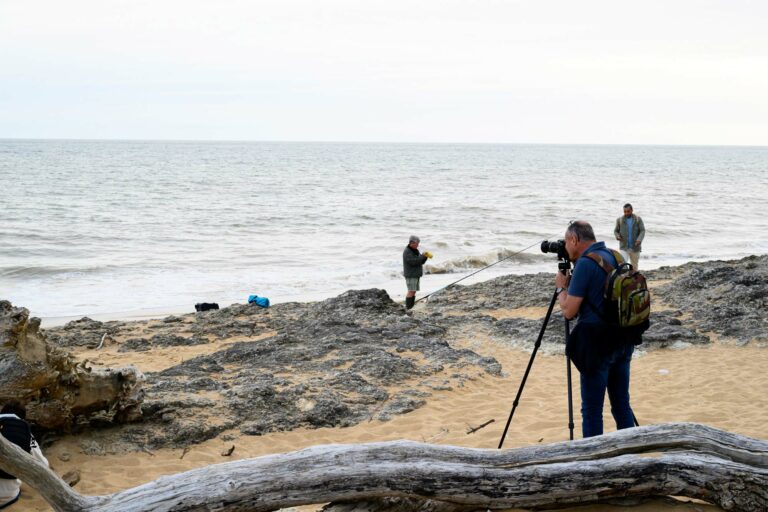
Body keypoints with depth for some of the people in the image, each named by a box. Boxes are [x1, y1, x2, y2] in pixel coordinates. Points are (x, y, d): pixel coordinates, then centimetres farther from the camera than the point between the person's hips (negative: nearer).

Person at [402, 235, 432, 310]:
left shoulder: (415, 251, 14)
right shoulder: (407, 252, -15)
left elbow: (421, 261, 10)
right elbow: (413, 262, -24)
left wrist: (426, 256, -8)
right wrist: (422, 256, -20)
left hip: (416, 275, 9)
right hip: (410, 275, -9)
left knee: (414, 291, 6)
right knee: (411, 291, -14)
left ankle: (411, 308, 8)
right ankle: (408, 308, -14)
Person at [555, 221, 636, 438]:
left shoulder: (585, 264, -15)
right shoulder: (616, 257, 9)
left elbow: (569, 311, -15)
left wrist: (561, 287, 2)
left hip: (597, 345, -8)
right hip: (622, 342, 8)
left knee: (592, 410, 0)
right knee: (622, 404, 14)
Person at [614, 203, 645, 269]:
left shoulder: (638, 219, -2)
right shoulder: (620, 220, -1)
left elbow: (642, 231, -6)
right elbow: (616, 231, 9)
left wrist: (639, 239, -25)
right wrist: (617, 236, -16)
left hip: (635, 247, 1)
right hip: (624, 247, -1)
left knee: (634, 267, 11)